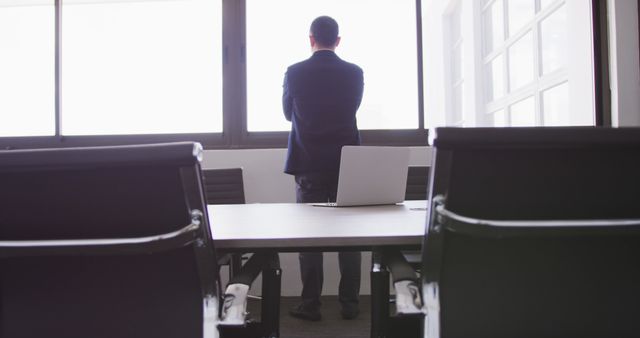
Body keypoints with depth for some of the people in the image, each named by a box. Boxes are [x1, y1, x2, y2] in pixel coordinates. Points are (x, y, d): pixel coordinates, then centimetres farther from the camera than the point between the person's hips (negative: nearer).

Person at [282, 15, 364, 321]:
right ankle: (349, 303, 13)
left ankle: (310, 305, 10)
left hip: (308, 165, -1)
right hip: (346, 163, 1)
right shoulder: (355, 73, -1)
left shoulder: (294, 73, -4)